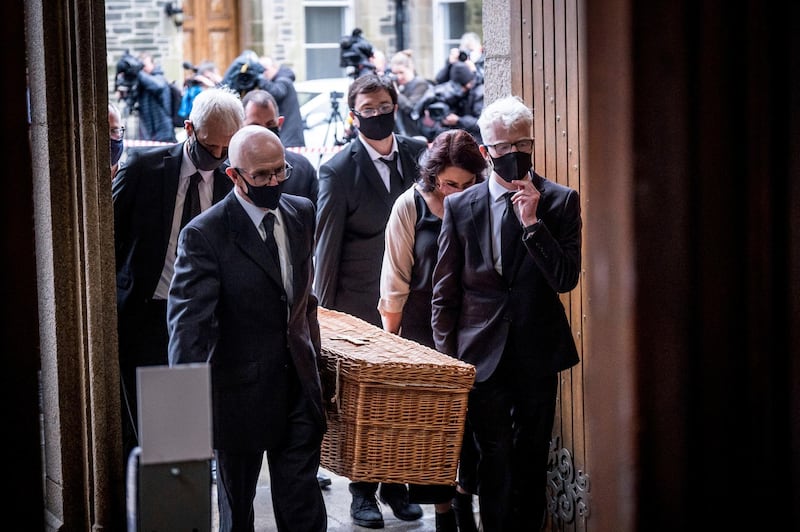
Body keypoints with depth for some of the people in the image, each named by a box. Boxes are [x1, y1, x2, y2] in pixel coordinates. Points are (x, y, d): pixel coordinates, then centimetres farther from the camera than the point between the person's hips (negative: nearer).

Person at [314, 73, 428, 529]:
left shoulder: (417, 153, 4)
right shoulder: (339, 171, -7)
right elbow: (327, 245, -5)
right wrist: (323, 309, -5)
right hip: (360, 303, -3)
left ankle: (397, 484, 20)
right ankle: (363, 490, 15)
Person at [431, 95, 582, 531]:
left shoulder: (561, 201, -1)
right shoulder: (460, 206, 1)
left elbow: (566, 279, -11)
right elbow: (444, 291, 5)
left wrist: (532, 222, -17)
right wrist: (446, 359, 2)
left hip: (538, 352, 0)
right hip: (483, 354, 0)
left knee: (533, 457, 11)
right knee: (494, 458, 2)